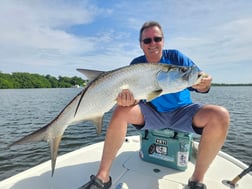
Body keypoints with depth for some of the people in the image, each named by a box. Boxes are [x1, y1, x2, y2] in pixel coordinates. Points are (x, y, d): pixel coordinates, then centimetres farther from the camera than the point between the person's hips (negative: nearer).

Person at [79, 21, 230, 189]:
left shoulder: (175, 56, -7)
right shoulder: (137, 65, -6)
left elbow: (198, 80, -10)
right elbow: (134, 95, -14)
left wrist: (204, 85, -35)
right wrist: (127, 97, -38)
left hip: (182, 112, 1)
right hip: (153, 113, 0)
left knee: (220, 116, -25)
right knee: (122, 111, -24)